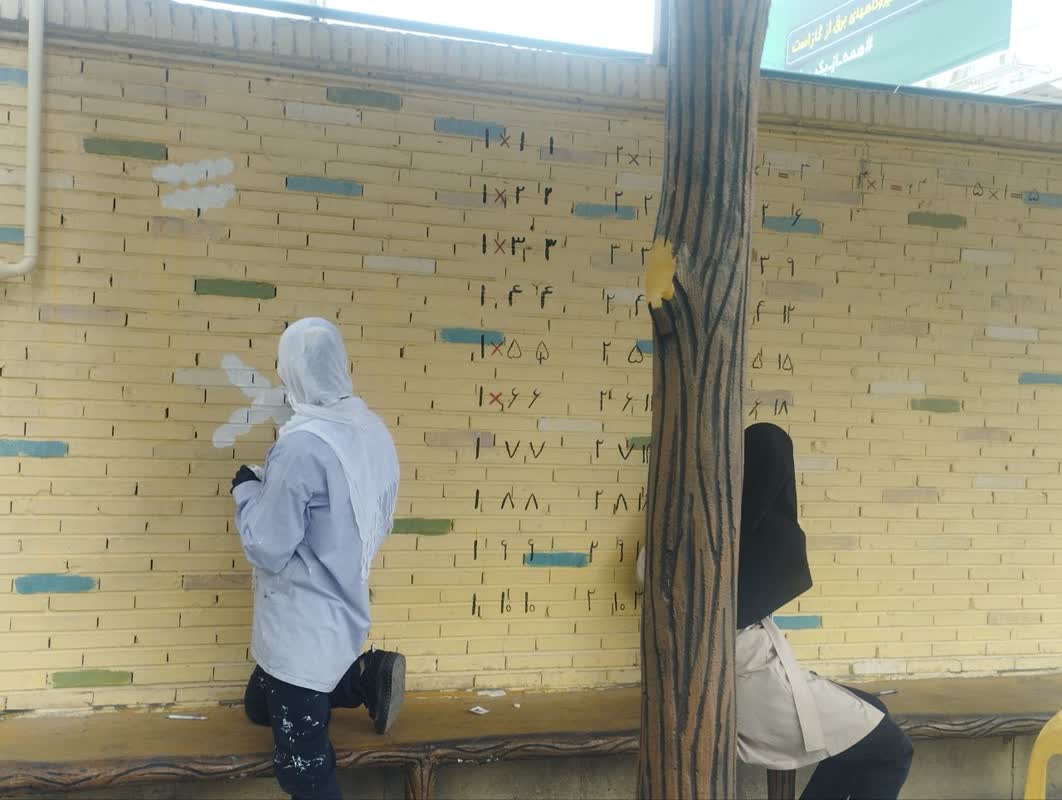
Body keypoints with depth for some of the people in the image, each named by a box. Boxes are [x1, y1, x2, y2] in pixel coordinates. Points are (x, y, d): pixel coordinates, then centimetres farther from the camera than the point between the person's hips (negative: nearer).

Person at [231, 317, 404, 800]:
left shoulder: (301, 444, -24)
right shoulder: (374, 430, -1)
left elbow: (267, 550, -20)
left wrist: (247, 490, -3)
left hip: (302, 627, -8)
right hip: (341, 611, 8)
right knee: (260, 704, 26)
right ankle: (366, 675, 12)